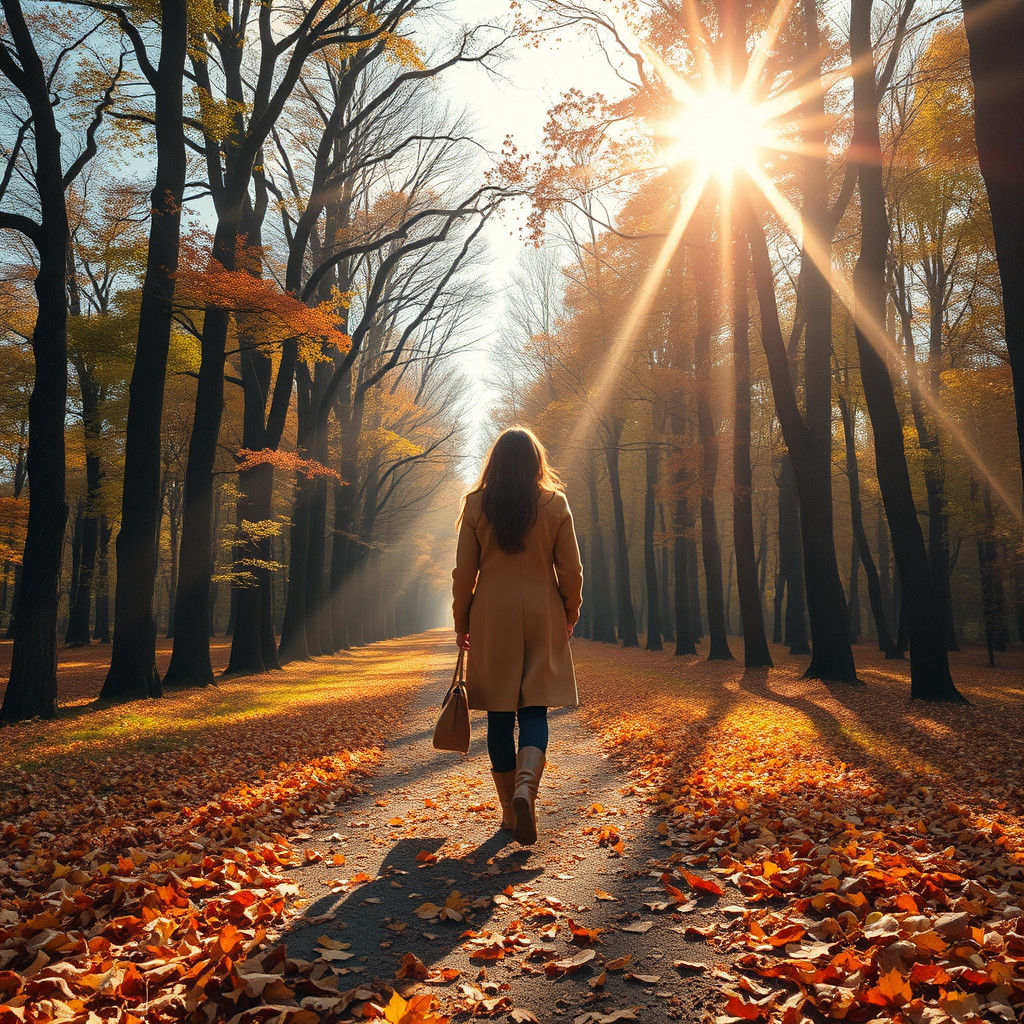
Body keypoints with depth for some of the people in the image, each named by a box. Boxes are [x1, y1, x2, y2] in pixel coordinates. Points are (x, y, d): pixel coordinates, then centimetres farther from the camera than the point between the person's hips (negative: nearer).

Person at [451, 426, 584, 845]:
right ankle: (526, 785, -19)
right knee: (535, 710, 5)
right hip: (542, 619, 0)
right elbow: (571, 569, -1)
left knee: (499, 716, 9)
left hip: (492, 620, 0)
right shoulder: (555, 504, -2)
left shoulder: (476, 504, -2)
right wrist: (570, 614, 13)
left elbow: (464, 571, -1)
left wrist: (461, 622, 9)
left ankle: (510, 809, 16)